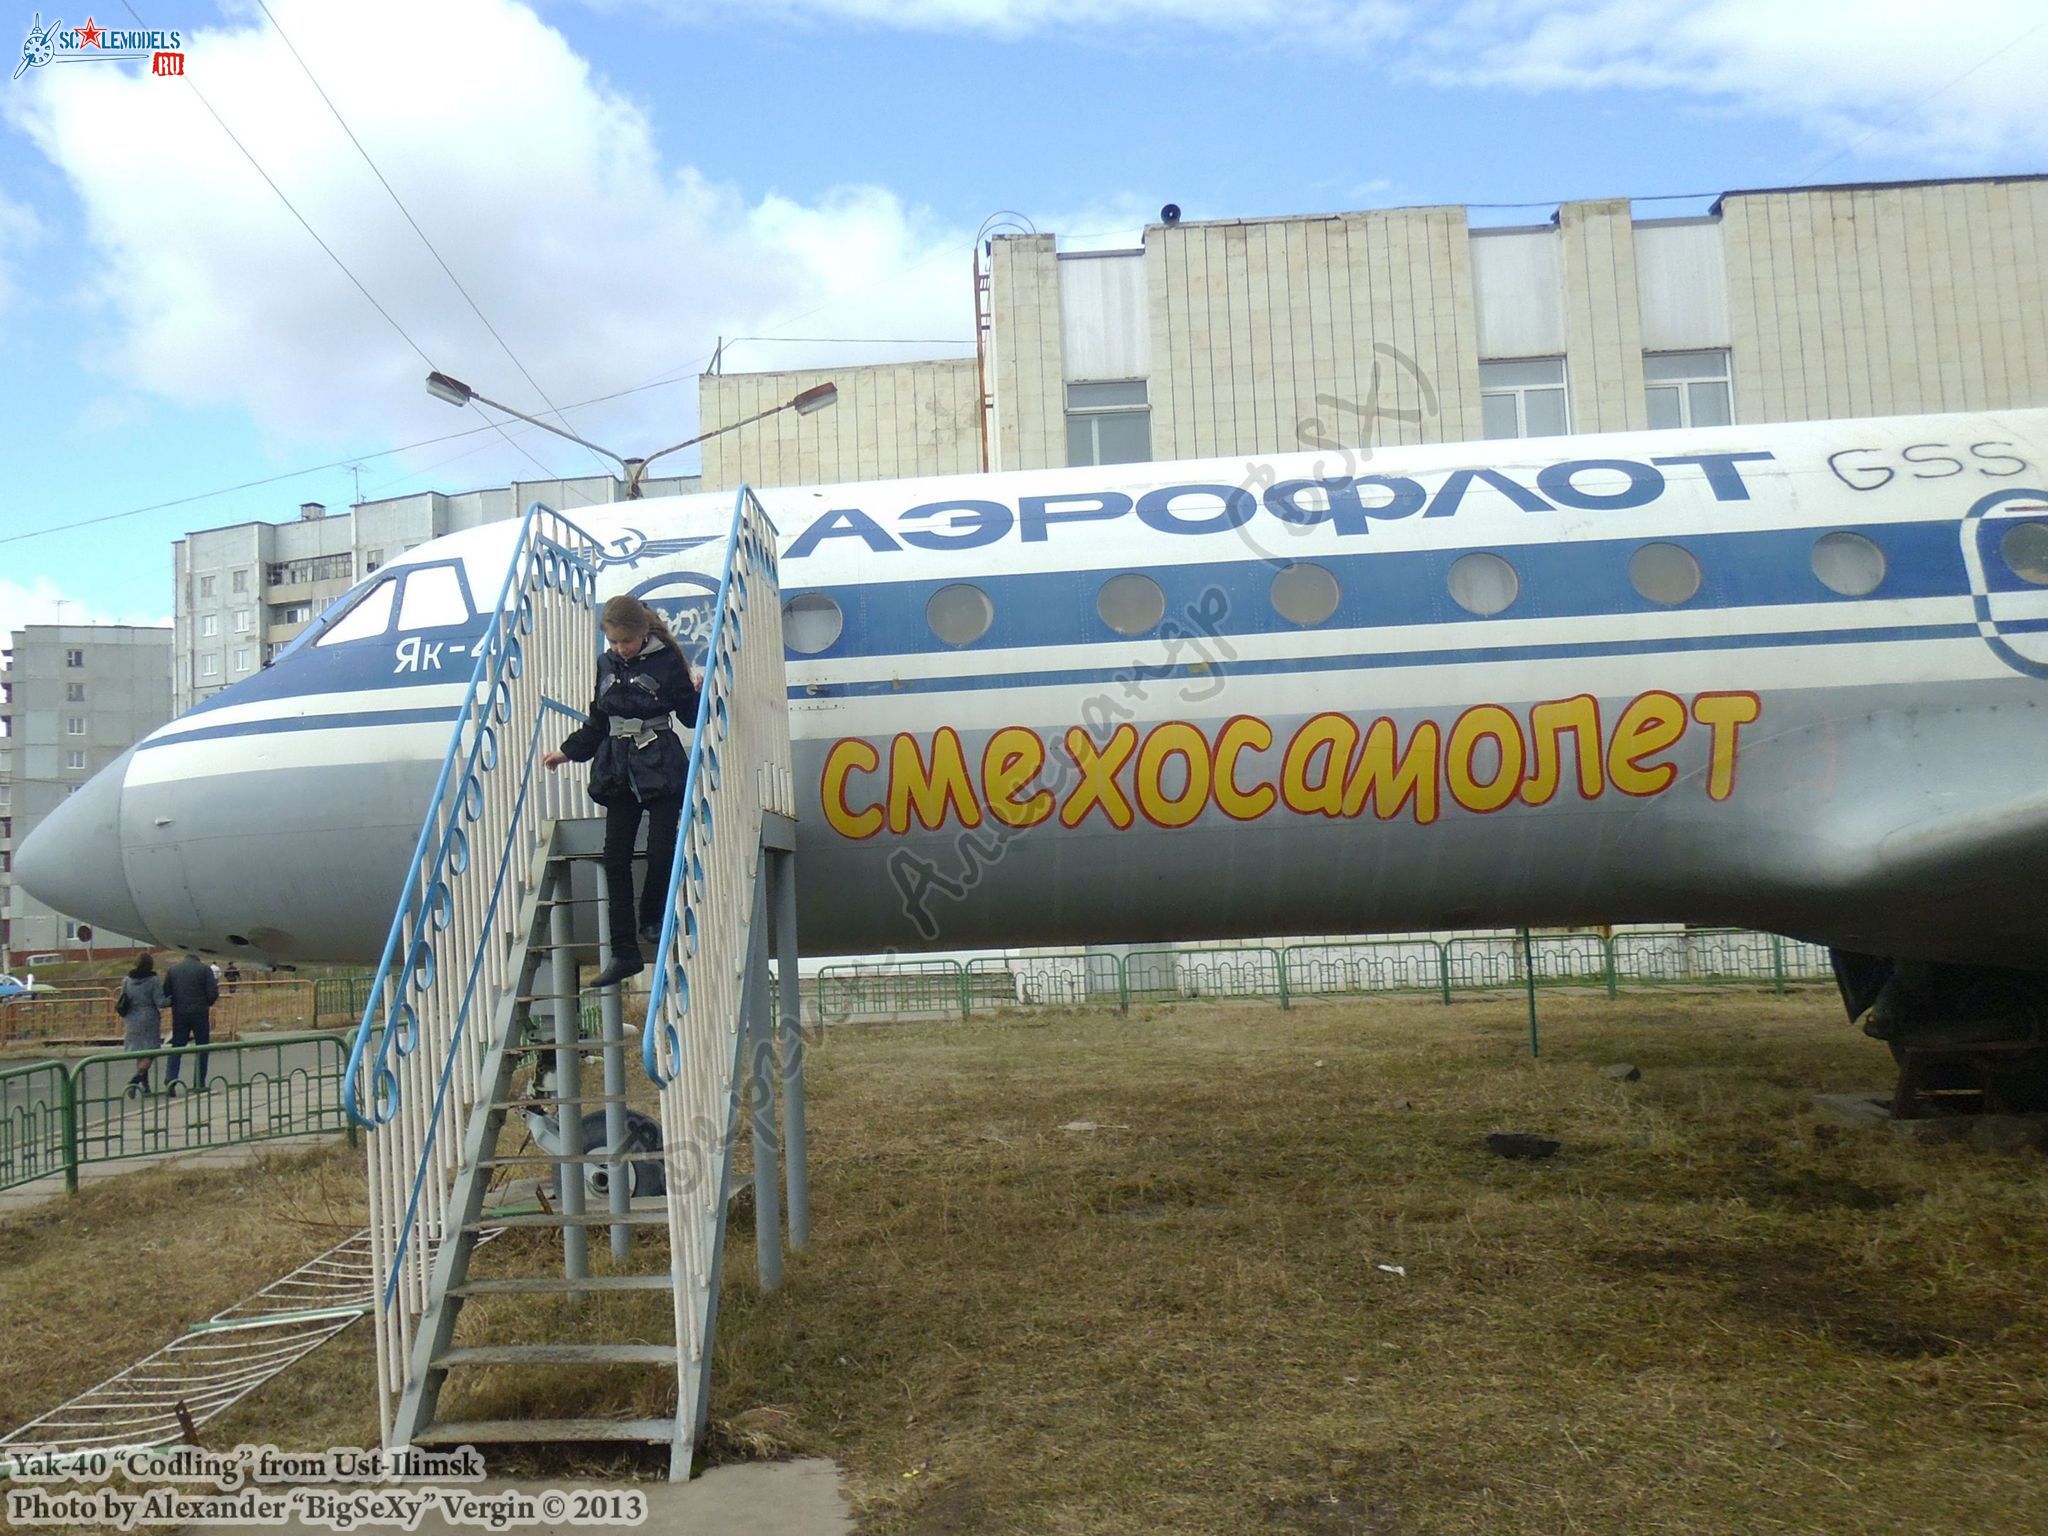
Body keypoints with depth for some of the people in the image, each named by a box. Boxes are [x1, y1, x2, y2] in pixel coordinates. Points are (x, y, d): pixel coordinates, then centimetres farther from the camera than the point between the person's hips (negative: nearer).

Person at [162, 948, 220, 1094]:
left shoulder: (172, 970, 6)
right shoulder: (205, 969, -3)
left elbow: (165, 994, 4)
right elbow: (213, 993, -8)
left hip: (179, 1015, 3)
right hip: (200, 1014, -3)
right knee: (202, 1049, 6)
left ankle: (170, 1078, -8)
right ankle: (199, 1084, 4)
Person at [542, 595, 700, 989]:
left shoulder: (666, 661, -5)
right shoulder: (607, 664, 10)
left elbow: (690, 715, -4)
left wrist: (701, 694, -23)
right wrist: (568, 752, 12)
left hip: (661, 768, -4)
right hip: (619, 771, 4)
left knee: (661, 851, -8)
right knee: (616, 857, -2)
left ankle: (651, 924, 20)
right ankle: (624, 953, 2)